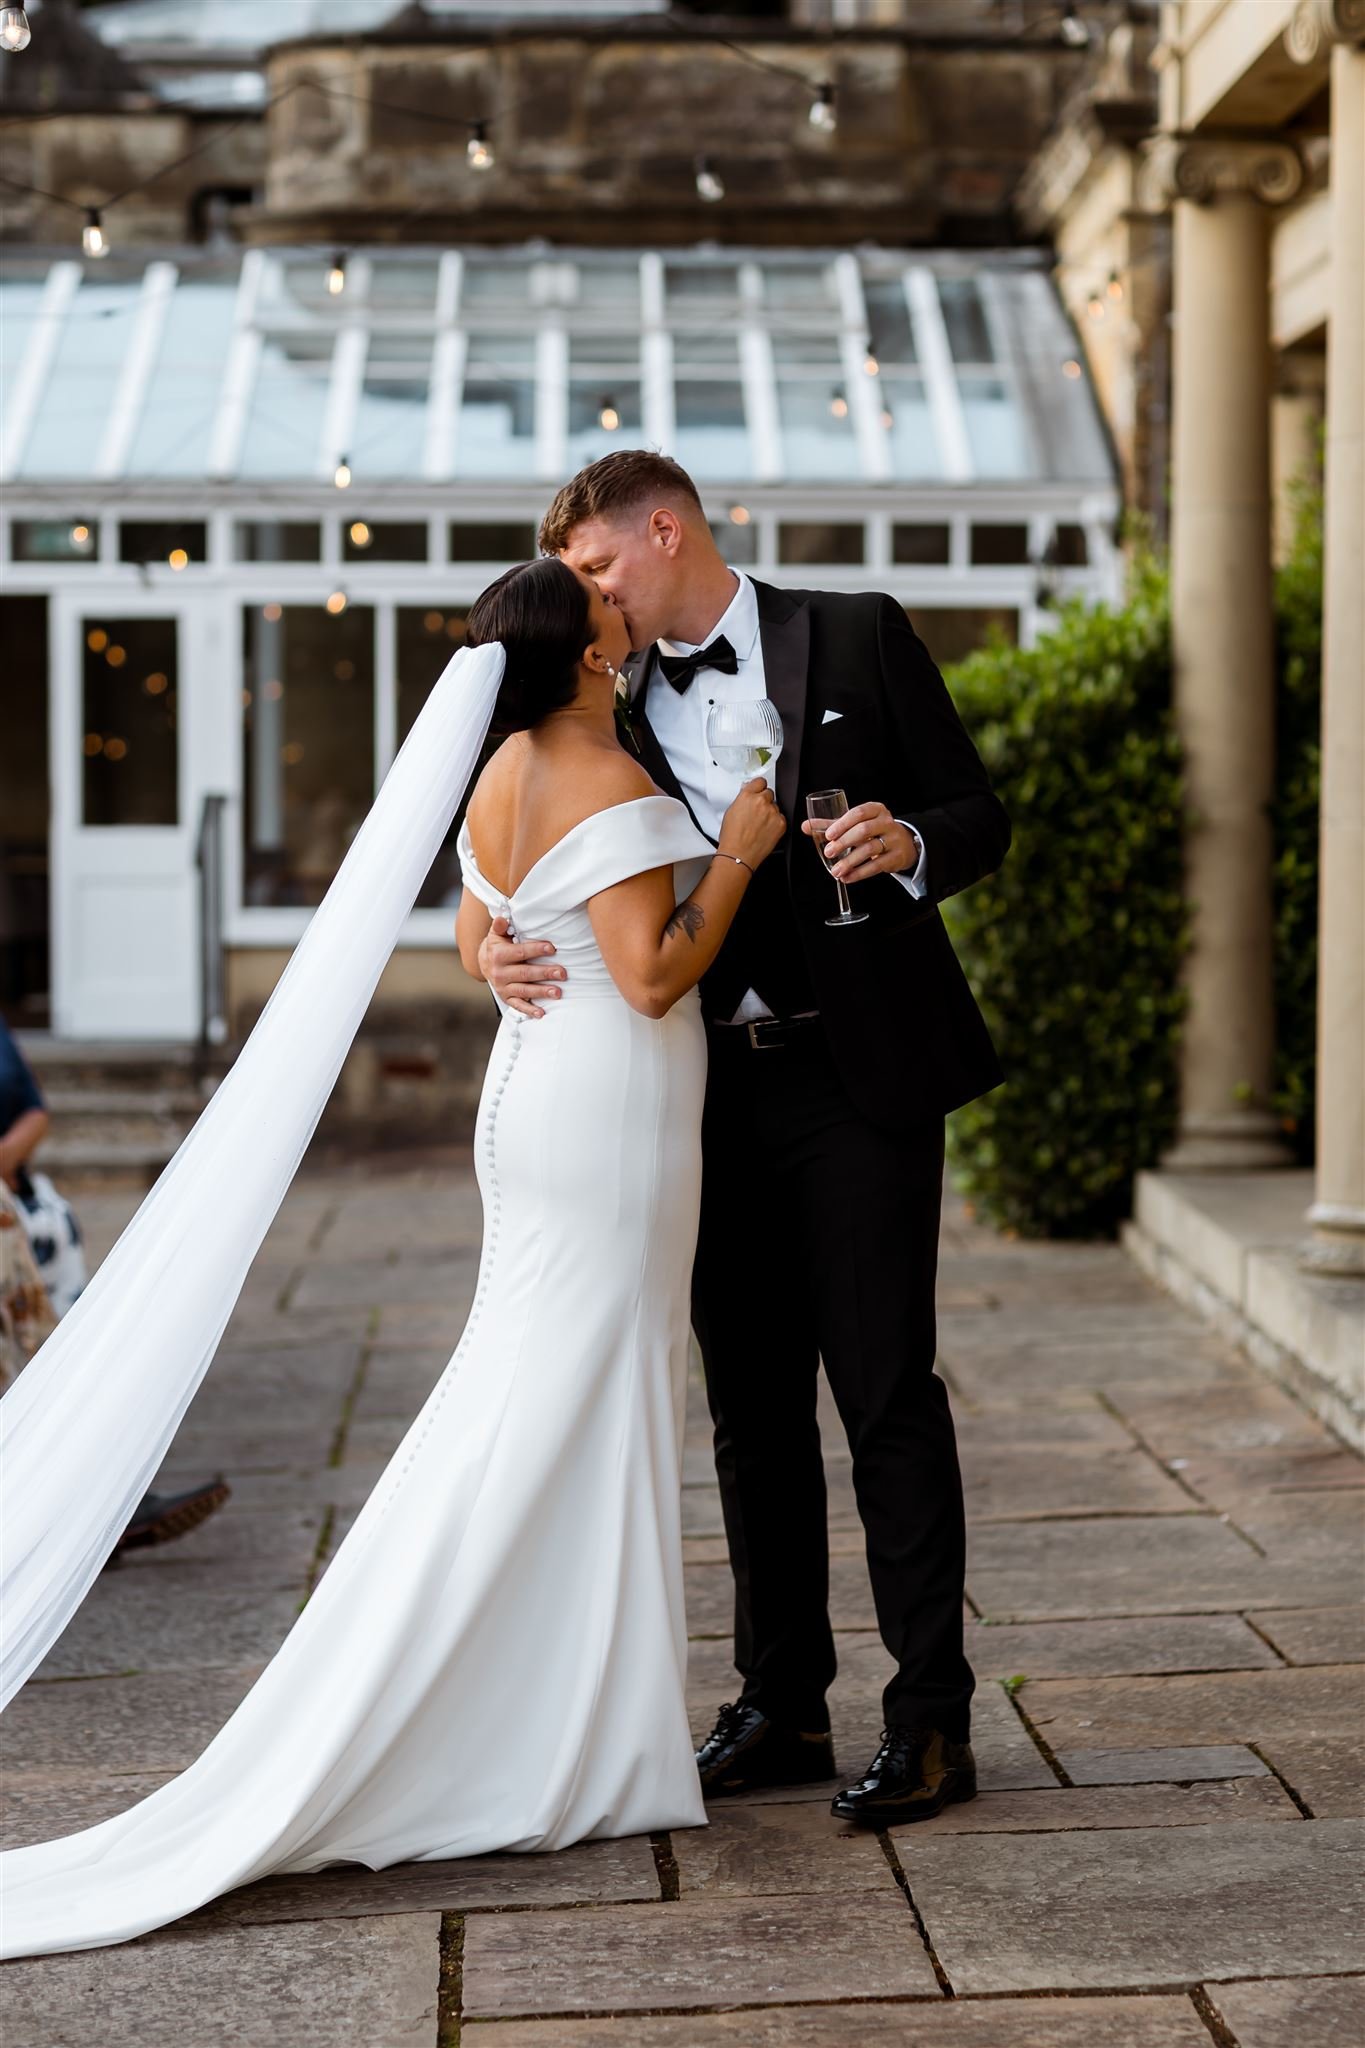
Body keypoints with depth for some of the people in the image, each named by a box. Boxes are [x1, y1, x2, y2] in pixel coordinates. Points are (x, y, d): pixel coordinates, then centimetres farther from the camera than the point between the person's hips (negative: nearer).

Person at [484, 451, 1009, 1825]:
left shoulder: (856, 639, 1)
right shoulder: (625, 713, 14)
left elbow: (980, 816, 1)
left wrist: (908, 845, -20)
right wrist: (509, 951, -10)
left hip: (859, 1077, -5)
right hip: (717, 1093, 5)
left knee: (886, 1394, -5)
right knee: (752, 1408, 9)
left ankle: (930, 1721, 0)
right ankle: (782, 1705, 19)